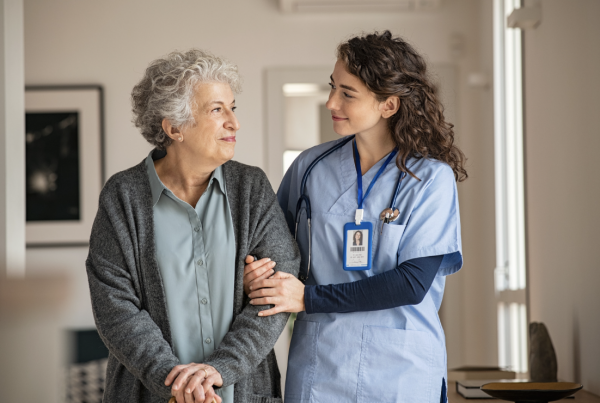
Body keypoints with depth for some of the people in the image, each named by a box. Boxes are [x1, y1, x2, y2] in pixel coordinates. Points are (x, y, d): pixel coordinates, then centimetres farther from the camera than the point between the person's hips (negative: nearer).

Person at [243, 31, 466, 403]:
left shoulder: (432, 179, -6)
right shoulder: (311, 167, 4)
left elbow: (412, 283, -14)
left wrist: (309, 298, -14)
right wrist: (256, 275, -11)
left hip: (404, 373, -2)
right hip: (318, 367, 3)